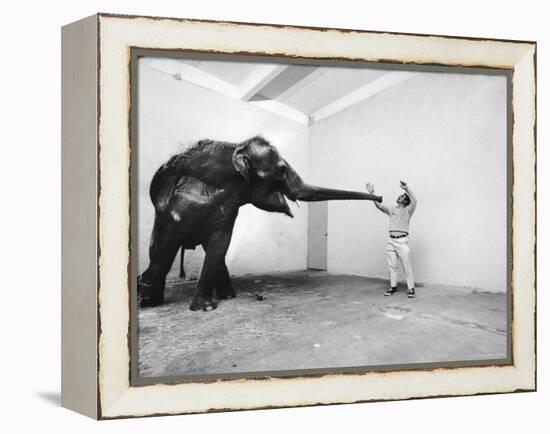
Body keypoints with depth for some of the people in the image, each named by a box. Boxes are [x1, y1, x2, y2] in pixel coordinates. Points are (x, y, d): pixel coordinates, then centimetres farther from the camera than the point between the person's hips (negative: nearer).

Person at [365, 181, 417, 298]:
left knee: (407, 266, -5)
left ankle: (411, 289, 0)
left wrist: (407, 189, -26)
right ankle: (393, 287, 16)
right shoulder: (391, 209, 17)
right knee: (392, 265, 8)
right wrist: (372, 193, -3)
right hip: (391, 240, 5)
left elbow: (414, 201, -15)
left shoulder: (408, 210, 4)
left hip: (402, 241, -5)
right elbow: (379, 205, 7)